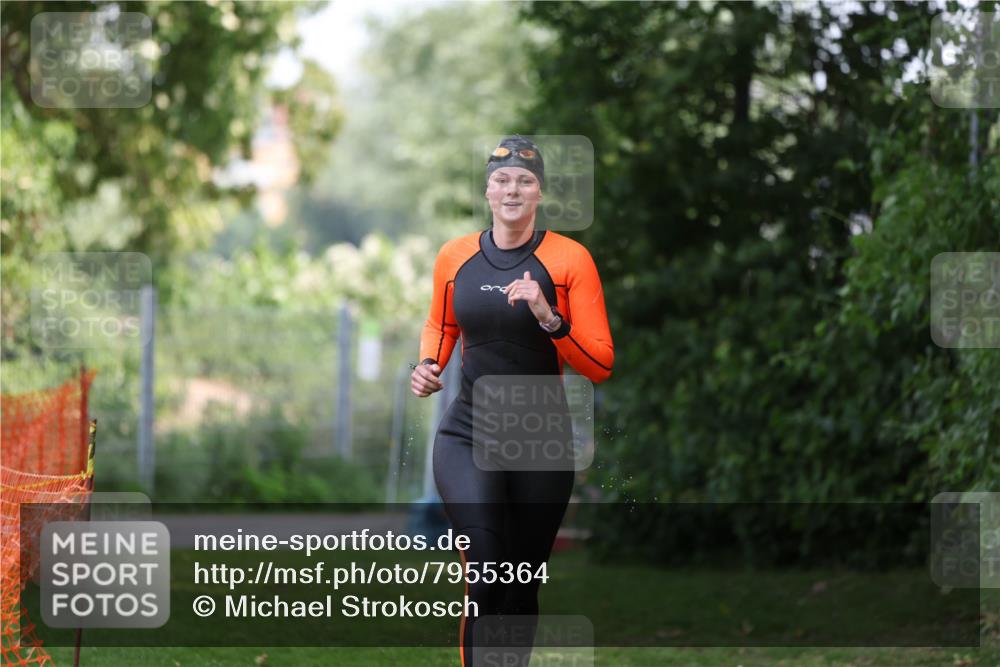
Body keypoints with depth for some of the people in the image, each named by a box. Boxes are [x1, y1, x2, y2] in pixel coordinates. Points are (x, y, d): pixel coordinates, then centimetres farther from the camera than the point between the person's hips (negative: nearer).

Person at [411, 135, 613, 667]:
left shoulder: (569, 259, -5)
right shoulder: (454, 256, 3)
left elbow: (600, 365, -7)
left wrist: (548, 319, -22)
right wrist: (429, 364, 3)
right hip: (467, 436, 0)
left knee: (523, 587, 11)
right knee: (487, 574, -23)